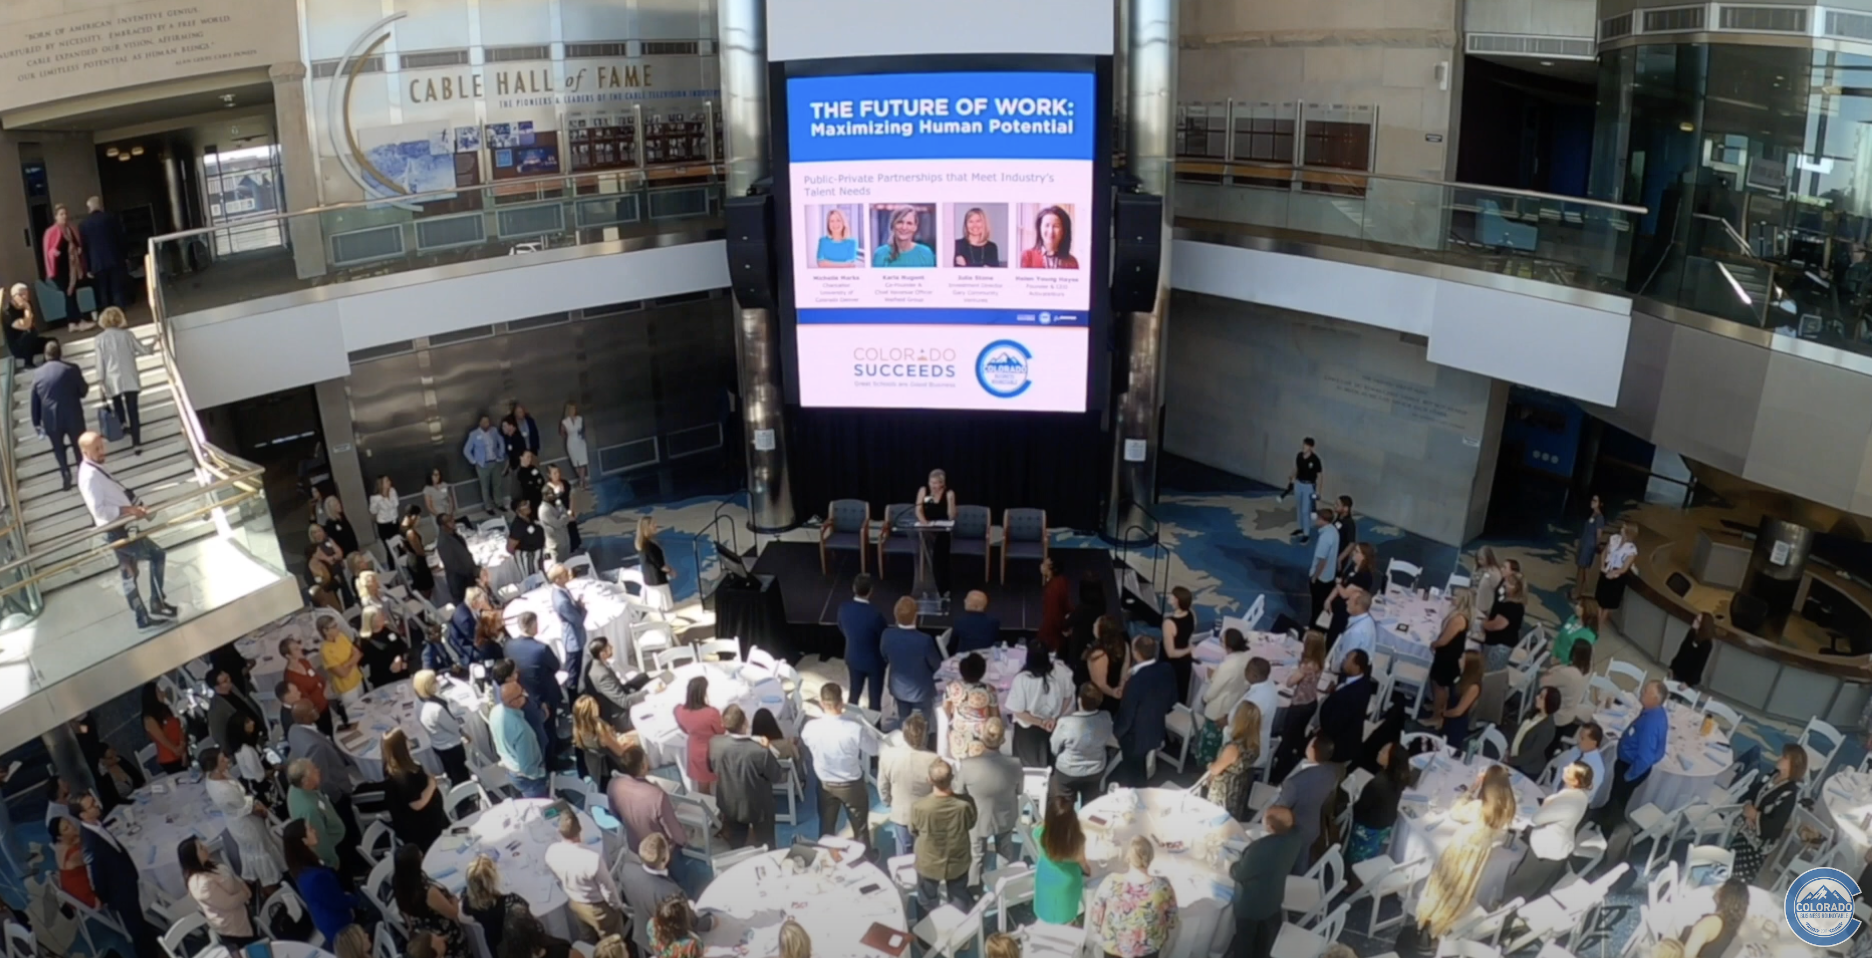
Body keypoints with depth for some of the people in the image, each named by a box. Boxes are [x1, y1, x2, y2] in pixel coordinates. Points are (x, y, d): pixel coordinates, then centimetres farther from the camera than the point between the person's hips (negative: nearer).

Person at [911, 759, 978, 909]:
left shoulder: (919, 807, -31)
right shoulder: (965, 804, -30)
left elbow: (913, 832, -9)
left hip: (928, 865, -1)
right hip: (958, 864, 1)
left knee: (929, 907, 27)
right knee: (960, 906, 27)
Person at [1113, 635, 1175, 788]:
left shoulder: (1137, 680, -36)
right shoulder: (1167, 670, -15)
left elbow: (1126, 714, -24)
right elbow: (1172, 699, 3)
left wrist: (1116, 731, -6)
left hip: (1135, 736, -6)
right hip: (1156, 730, 7)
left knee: (1130, 777, 19)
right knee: (1140, 773, 30)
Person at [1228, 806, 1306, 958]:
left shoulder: (1259, 848, -41)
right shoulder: (1294, 836, -20)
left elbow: (1241, 873, -23)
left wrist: (1230, 867, -2)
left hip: (1249, 904, -6)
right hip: (1273, 897, 6)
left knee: (1244, 940, 22)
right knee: (1263, 940, 30)